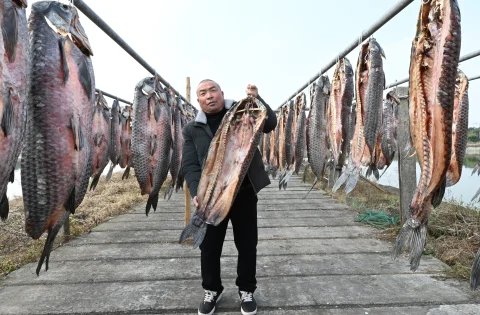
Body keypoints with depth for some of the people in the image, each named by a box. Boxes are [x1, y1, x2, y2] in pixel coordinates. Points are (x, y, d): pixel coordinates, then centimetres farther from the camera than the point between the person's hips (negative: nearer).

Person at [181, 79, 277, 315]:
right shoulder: (192, 129, 4)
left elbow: (270, 124, -8)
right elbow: (189, 165, -3)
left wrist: (257, 100, -25)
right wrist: (197, 193, -20)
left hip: (244, 192, 0)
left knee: (247, 244, 12)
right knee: (209, 246, 12)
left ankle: (246, 290, 35)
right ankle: (212, 290, 37)